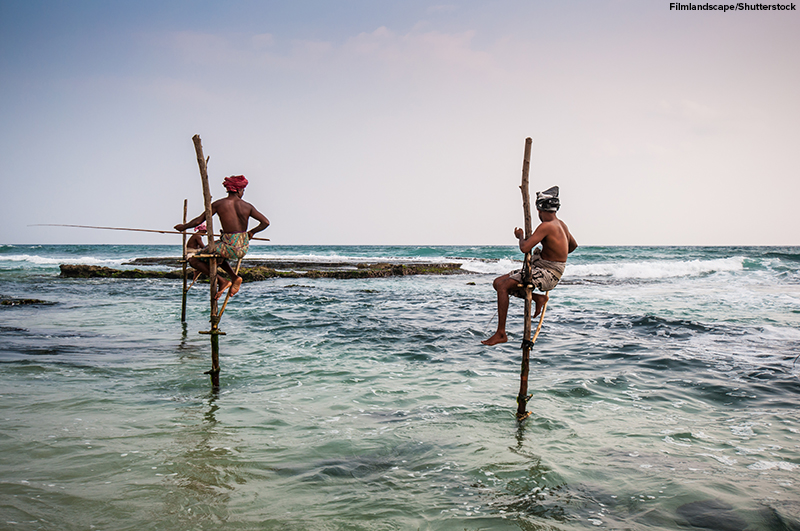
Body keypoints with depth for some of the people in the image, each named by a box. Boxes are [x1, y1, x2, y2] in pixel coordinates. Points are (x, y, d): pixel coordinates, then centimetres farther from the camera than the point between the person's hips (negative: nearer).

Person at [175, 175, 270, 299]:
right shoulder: (247, 206, 2)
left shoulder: (218, 204, -5)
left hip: (230, 247, -5)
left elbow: (199, 220, -3)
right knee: (218, 254, 35)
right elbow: (266, 222, 2)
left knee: (193, 260, 11)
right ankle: (235, 277, 16)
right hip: (244, 248, 5)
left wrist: (183, 227, 16)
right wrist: (251, 232, 18)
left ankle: (221, 281, -1)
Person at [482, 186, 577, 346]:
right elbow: (573, 245, 28)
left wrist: (520, 236, -5)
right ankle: (538, 297, 5)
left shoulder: (546, 226, -19)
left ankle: (501, 334, -20)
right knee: (498, 283, 6)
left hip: (546, 274, -9)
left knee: (503, 285, -21)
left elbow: (525, 248, -26)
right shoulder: (561, 224, 11)